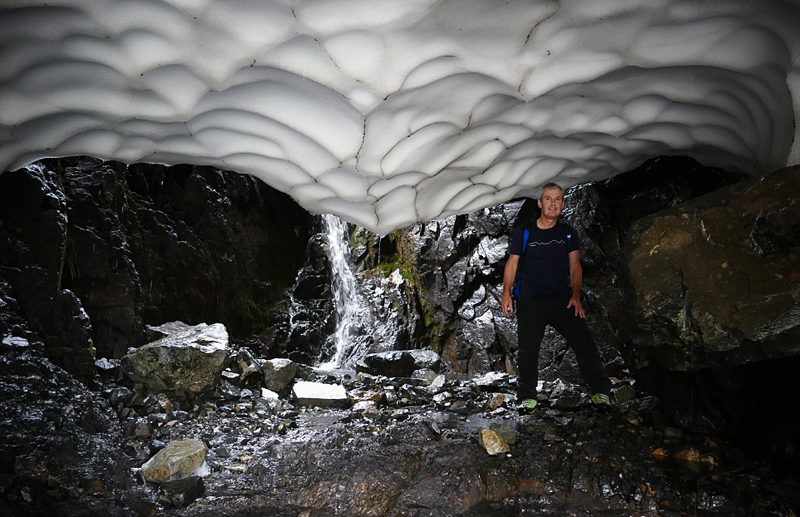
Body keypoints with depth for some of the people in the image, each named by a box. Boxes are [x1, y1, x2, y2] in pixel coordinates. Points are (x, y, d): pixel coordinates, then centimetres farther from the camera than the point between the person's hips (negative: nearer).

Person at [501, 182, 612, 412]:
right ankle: (527, 398, 12)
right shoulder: (523, 233, 4)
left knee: (585, 341, -8)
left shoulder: (569, 233, 10)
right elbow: (512, 263, 4)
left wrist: (575, 295, -5)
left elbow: (575, 266, 8)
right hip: (530, 301, -1)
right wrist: (506, 292, -8)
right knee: (528, 349, -3)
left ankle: (601, 393, 6)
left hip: (562, 300, 2)